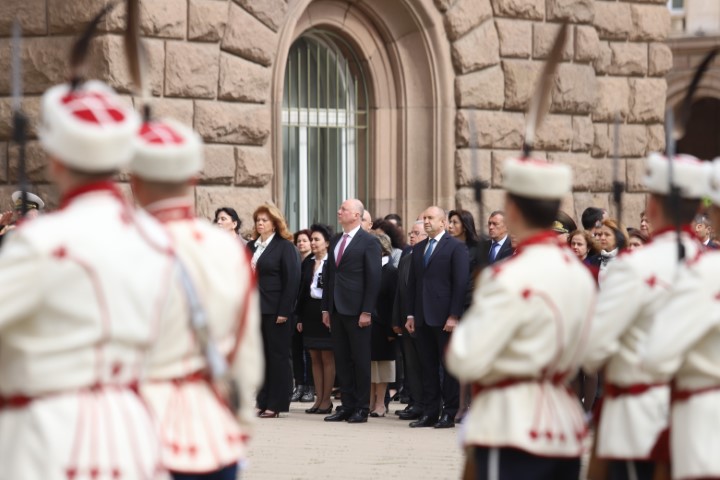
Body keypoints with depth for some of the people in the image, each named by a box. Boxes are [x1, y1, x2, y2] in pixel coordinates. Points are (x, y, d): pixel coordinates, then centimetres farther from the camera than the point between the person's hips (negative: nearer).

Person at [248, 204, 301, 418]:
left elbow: (292, 280, -10)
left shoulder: (285, 247, -5)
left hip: (275, 311, -6)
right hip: (255, 310, 6)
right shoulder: (251, 247, 15)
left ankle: (276, 405, 1)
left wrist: (284, 311, -16)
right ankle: (263, 403, 11)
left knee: (277, 357, -1)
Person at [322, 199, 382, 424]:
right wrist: (326, 308, 13)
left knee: (361, 361, -1)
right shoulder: (335, 242, 16)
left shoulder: (369, 242, -6)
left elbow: (374, 278, -10)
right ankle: (347, 406, 12)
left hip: (356, 310, -7)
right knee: (342, 360, 7)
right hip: (337, 309, 7)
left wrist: (367, 311, -15)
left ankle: (362, 409, 4)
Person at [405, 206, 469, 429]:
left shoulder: (456, 247, -3)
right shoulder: (418, 249, 16)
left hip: (445, 317, -6)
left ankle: (449, 414, 3)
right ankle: (429, 412, 11)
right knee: (427, 366, 7)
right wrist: (411, 314, 10)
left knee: (449, 367, -1)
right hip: (423, 318, 6)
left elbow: (461, 283, -8)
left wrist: (454, 316, -14)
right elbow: (412, 283, 17)